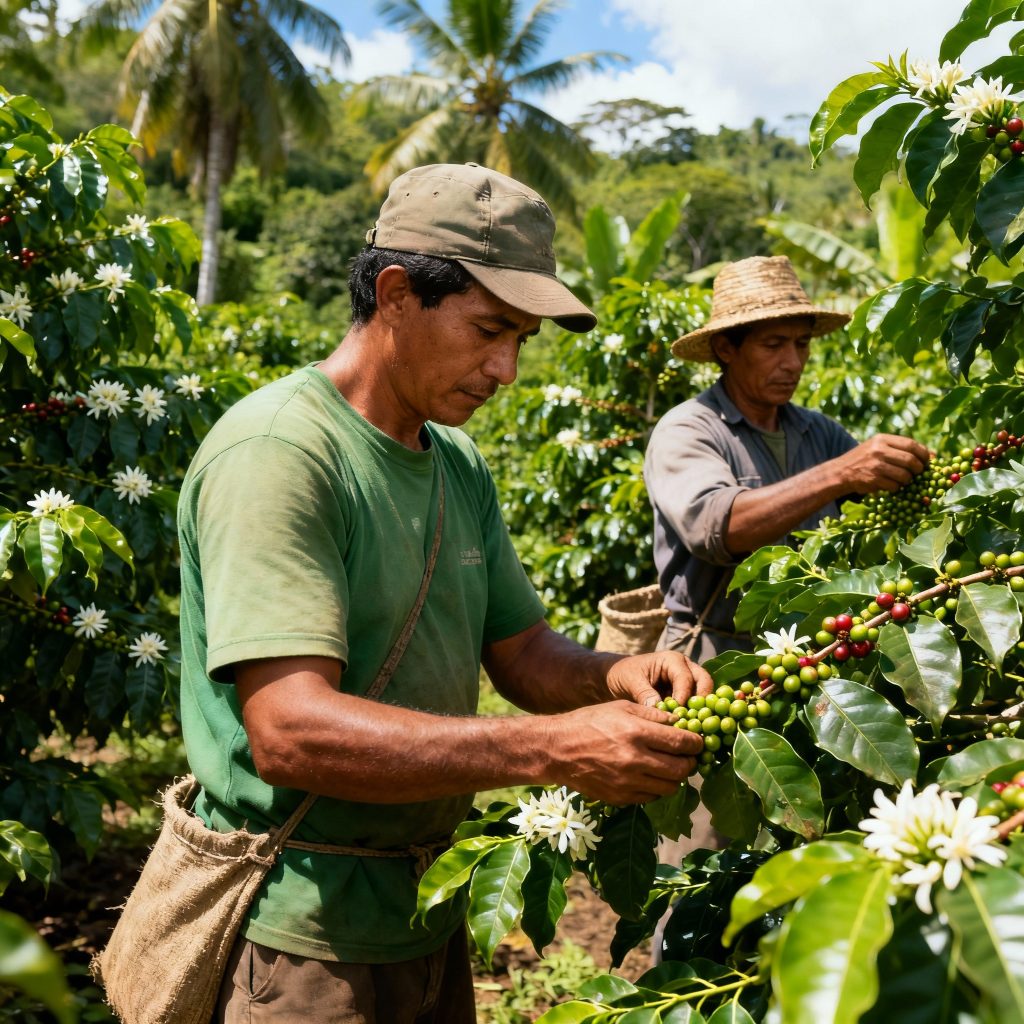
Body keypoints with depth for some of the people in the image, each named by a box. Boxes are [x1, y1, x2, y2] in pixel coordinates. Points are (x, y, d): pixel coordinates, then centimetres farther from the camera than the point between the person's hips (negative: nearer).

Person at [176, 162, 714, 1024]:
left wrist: (611, 678, -12)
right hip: (302, 944, -8)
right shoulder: (277, 451, -21)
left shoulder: (458, 463, 6)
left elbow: (520, 651, 10)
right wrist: (550, 751, -34)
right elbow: (287, 732, -29)